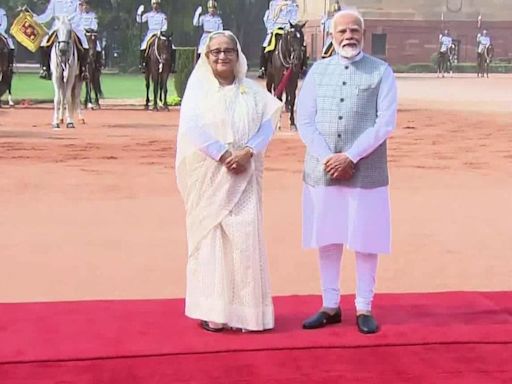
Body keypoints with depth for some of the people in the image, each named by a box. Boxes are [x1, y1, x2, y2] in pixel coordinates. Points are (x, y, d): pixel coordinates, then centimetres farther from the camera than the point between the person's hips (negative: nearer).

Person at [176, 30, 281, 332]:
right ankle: (211, 310, 6)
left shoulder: (251, 89, 10)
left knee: (246, 236, -3)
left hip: (244, 176, 2)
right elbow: (192, 126, -10)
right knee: (209, 236, 0)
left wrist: (247, 152, -15)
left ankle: (246, 309, 5)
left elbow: (269, 122, 1)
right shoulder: (198, 88, 3)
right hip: (208, 175, -1)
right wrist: (224, 155, -16)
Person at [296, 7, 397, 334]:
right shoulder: (318, 70, 8)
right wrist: (327, 157, -10)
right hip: (322, 170, 3)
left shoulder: (381, 72, 1)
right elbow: (305, 120, 4)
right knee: (327, 240, 9)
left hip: (366, 172, -2)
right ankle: (330, 306, 20)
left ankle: (364, 308, 16)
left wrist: (351, 157, -14)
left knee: (365, 241, 4)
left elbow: (385, 122, -7)